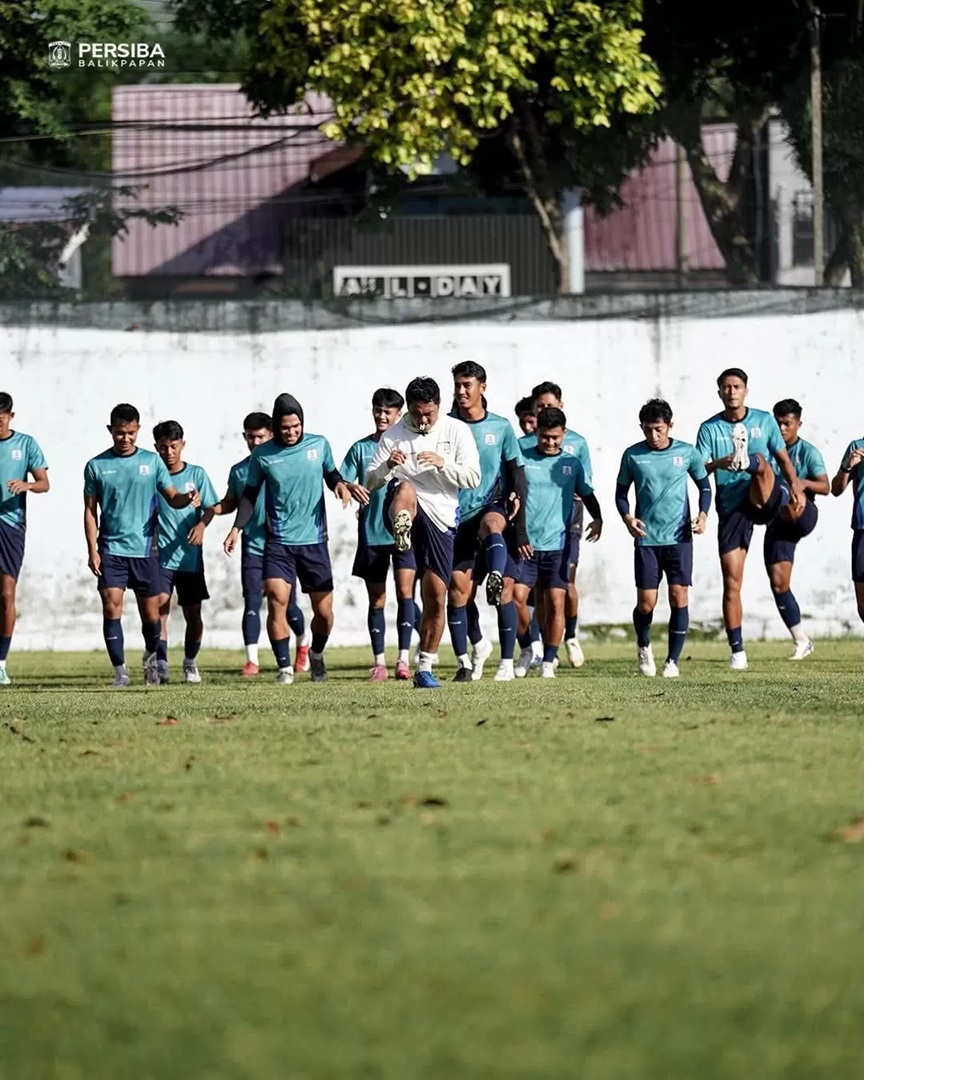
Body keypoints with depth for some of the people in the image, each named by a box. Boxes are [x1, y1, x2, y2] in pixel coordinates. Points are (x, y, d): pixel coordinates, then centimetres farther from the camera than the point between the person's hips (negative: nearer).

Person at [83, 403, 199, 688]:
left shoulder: (152, 461, 4)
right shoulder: (97, 466, 3)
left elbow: (172, 498, 4)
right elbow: (90, 510, 5)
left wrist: (187, 499, -20)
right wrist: (92, 550, -3)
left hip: (145, 549, 1)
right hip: (111, 549, -1)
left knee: (151, 613, 6)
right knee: (112, 607, -13)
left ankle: (151, 657, 34)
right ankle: (119, 671, -8)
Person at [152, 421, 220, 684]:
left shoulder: (196, 474, 4)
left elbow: (209, 507, 1)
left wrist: (201, 525, -19)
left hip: (190, 556, 2)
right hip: (161, 555, -2)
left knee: (193, 614, 8)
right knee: (160, 606, -19)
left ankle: (190, 663, 30)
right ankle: (161, 665, -23)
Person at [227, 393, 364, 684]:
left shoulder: (319, 445, 2)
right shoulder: (262, 455, -1)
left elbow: (331, 474, 18)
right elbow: (250, 495, 7)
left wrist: (341, 485, -5)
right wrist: (237, 528, -6)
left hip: (314, 540, 1)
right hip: (278, 542, -1)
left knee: (324, 611, 4)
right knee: (276, 601, -17)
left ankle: (316, 654, 33)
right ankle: (284, 666, -9)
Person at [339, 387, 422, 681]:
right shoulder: (361, 448, 8)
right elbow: (342, 482, 3)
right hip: (371, 533, 2)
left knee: (405, 590, -13)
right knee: (376, 599, 5)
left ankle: (403, 658, -14)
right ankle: (379, 663, 9)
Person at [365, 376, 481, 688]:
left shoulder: (456, 431, 4)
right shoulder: (393, 436, 4)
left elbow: (473, 478, 0)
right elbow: (370, 483, 3)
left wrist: (442, 464, -17)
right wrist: (387, 466, -18)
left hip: (440, 519, 1)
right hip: (406, 512, -1)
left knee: (436, 596, 1)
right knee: (405, 488, -38)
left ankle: (425, 668, 13)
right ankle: (401, 534, -68)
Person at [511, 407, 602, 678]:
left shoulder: (572, 463, 8)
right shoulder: (522, 458, 2)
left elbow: (587, 494, 17)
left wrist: (597, 518, -3)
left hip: (557, 544, 1)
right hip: (525, 543, -1)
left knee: (555, 603, -4)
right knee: (517, 597, -8)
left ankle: (549, 661, 3)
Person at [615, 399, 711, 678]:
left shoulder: (687, 453, 0)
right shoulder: (632, 455, 0)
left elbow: (704, 486, 13)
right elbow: (621, 492, 9)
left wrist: (703, 514, -5)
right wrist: (627, 517, -10)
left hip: (679, 537, 0)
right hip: (646, 539, 0)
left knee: (679, 597, -7)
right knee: (646, 602, -2)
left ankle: (673, 660, 3)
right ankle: (644, 647, 28)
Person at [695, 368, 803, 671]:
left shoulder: (764, 420, 8)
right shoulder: (709, 428, 5)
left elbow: (782, 457, 14)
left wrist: (796, 487, -3)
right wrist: (717, 464, -24)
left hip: (763, 500, 0)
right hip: (731, 506, 0)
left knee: (762, 464, -31)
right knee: (731, 582, -4)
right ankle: (737, 652, 1)